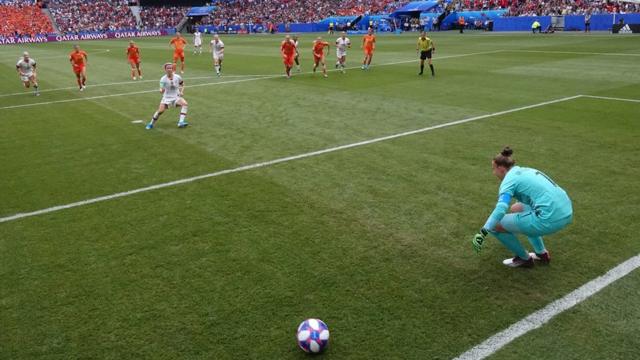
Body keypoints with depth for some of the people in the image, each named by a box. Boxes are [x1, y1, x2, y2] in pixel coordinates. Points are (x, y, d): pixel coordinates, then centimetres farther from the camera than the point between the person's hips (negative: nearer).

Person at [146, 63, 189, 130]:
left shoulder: (177, 77, -6)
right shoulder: (163, 79, -11)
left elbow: (182, 84, 13)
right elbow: (162, 90, -17)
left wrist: (181, 91, -3)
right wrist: (161, 90, -41)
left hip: (176, 97, 2)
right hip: (166, 97, -2)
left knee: (184, 104, -27)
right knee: (160, 110, -19)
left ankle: (181, 122, -27)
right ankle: (151, 124, 6)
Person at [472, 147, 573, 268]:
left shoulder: (510, 178, -5)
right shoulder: (524, 171, 20)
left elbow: (500, 210, -22)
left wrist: (482, 233, -20)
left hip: (550, 219, -9)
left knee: (495, 225, 0)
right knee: (517, 208, 32)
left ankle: (524, 258, 18)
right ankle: (542, 253, 33)